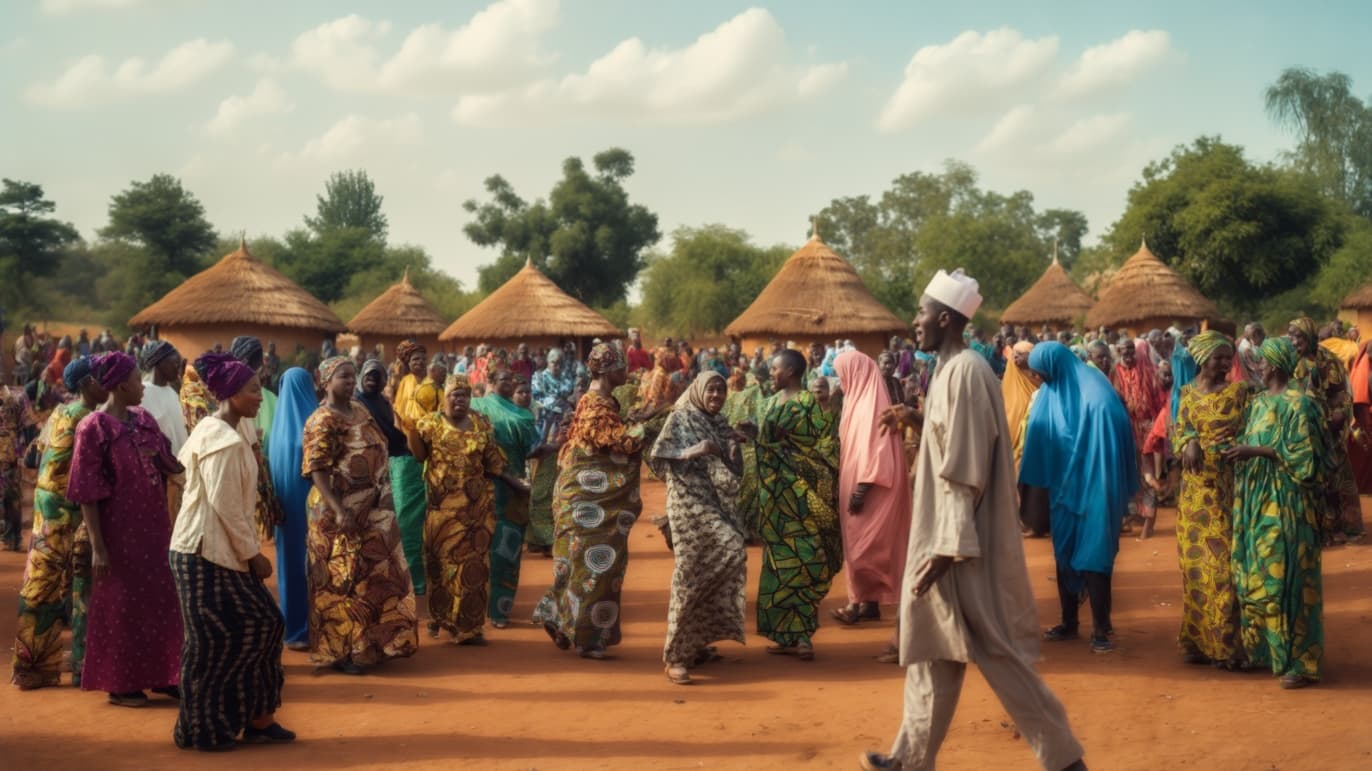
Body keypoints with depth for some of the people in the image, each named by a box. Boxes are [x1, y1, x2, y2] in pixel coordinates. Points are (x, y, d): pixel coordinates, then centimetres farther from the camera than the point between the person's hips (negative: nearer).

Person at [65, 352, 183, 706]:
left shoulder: (144, 420, 6)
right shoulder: (94, 428, -14)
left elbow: (170, 464, 12)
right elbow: (87, 493, -14)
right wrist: (97, 546, -17)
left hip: (153, 525, 7)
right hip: (120, 530, -7)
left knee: (159, 600, 12)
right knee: (122, 606, 4)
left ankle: (159, 675, 24)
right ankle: (120, 684, 17)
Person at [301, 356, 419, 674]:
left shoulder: (360, 410, 11)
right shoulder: (322, 422, -15)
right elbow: (317, 471, -22)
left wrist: (383, 501, 18)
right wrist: (339, 511, -31)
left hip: (373, 512, 9)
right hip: (341, 516, -9)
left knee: (377, 577, 14)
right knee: (344, 583, -1)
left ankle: (370, 643, 26)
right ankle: (341, 651, 9)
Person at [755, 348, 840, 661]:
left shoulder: (809, 404, -9)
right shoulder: (771, 403, 13)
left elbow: (825, 447, -12)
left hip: (799, 491, -8)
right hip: (774, 490, 8)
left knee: (799, 558, -7)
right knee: (780, 558, 8)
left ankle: (800, 634, -3)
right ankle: (790, 634, 13)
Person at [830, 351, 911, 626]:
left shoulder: (870, 403, -16)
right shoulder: (860, 400, 14)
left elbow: (874, 448, -22)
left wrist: (862, 488, -24)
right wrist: (855, 486, 16)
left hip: (869, 489, -10)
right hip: (859, 483, 10)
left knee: (864, 546, -4)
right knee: (862, 545, 11)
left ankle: (866, 603, 3)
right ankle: (867, 602, 14)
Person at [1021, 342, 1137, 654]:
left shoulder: (1095, 395, -15)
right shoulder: (1050, 395, 5)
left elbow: (1109, 445, -17)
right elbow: (1040, 444, 9)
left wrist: (1113, 496, -19)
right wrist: (1037, 489, 5)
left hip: (1093, 488, -7)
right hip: (1064, 487, 7)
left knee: (1093, 555, -5)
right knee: (1065, 552, 10)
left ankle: (1101, 629, 2)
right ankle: (1069, 622, 20)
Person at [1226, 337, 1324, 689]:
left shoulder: (1298, 404, -10)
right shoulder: (1258, 402, 14)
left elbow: (1304, 455, -15)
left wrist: (1258, 451, -19)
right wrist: (1240, 451, 1)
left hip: (1285, 503, -8)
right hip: (1255, 501, 8)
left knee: (1285, 577, -7)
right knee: (1255, 575, 10)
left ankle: (1299, 662, -2)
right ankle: (1261, 648, 21)